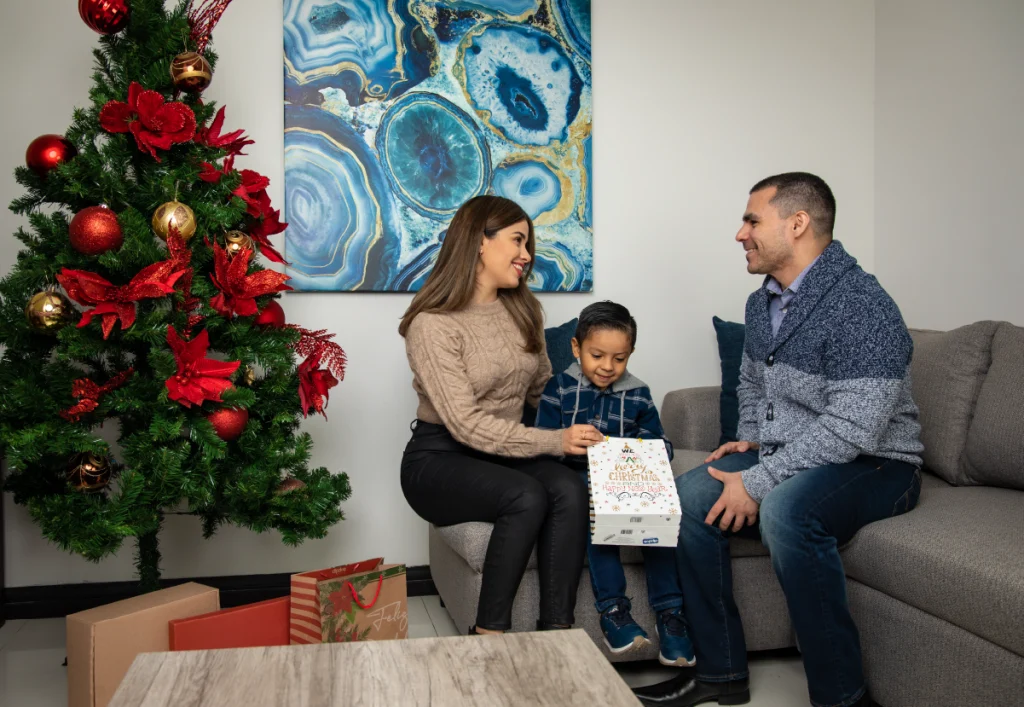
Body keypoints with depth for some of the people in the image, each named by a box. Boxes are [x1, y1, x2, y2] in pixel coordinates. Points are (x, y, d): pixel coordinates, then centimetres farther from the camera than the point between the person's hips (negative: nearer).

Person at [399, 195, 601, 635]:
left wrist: (579, 427, -4)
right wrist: (554, 441, -24)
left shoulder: (522, 309, 8)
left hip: (501, 453, 6)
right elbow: (466, 424, -21)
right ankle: (489, 632, -19)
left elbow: (544, 389, 15)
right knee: (527, 496, -32)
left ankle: (556, 631, -23)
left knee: (570, 490, -25)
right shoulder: (433, 325, -15)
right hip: (439, 459, -6)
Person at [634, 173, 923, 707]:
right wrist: (750, 440, 7)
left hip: (872, 465, -8)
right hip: (786, 459, 8)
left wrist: (757, 483, -25)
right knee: (688, 497, -10)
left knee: (783, 509, -37)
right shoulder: (762, 302, 9)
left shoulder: (861, 307, -20)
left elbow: (850, 429, -27)